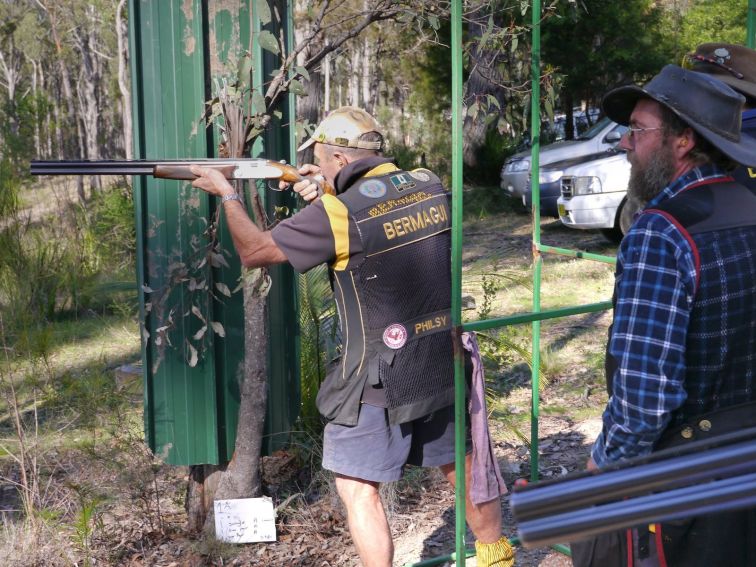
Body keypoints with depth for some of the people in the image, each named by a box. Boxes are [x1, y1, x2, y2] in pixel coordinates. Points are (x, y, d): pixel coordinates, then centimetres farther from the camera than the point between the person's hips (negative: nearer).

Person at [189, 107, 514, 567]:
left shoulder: (338, 213, -18)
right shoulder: (432, 188, -1)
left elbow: (254, 251, -7)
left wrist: (226, 193, 7)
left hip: (381, 379, -6)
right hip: (447, 365, 7)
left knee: (358, 490, 6)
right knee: (464, 465, 22)